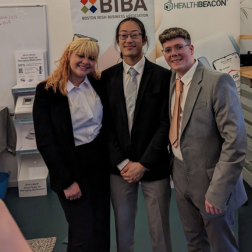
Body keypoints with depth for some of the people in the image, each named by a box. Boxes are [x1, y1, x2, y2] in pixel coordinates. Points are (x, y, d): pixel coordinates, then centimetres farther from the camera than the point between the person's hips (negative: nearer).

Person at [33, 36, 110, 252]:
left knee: (101, 231, 12)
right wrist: (67, 180, -14)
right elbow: (45, 141, -12)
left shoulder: (99, 85, 2)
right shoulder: (47, 91, -11)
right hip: (70, 165, -4)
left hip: (100, 162, 4)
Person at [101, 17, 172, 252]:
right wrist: (122, 162, -7)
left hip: (154, 166, -2)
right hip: (119, 166, 2)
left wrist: (143, 164, -11)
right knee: (123, 228, 15)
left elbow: (165, 124, -8)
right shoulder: (107, 77, 2)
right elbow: (106, 123, 1)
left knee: (159, 230, 9)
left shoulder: (162, 76, -5)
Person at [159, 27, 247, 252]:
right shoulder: (171, 81, 3)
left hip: (210, 180, -6)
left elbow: (235, 140, -23)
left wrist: (218, 191, -23)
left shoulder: (218, 81, -19)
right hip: (182, 176, 6)